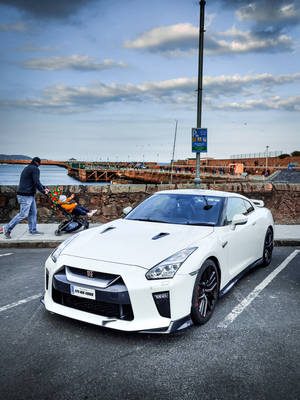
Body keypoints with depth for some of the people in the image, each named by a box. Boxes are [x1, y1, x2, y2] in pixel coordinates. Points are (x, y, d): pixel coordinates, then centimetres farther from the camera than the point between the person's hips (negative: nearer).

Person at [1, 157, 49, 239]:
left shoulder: (27, 168, 20)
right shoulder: (35, 169, -10)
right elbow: (36, 182, -18)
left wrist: (44, 188, 22)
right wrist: (43, 191, -7)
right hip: (26, 196, -10)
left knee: (33, 212, 12)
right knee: (23, 214, -7)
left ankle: (33, 230, 16)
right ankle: (7, 229, 0)